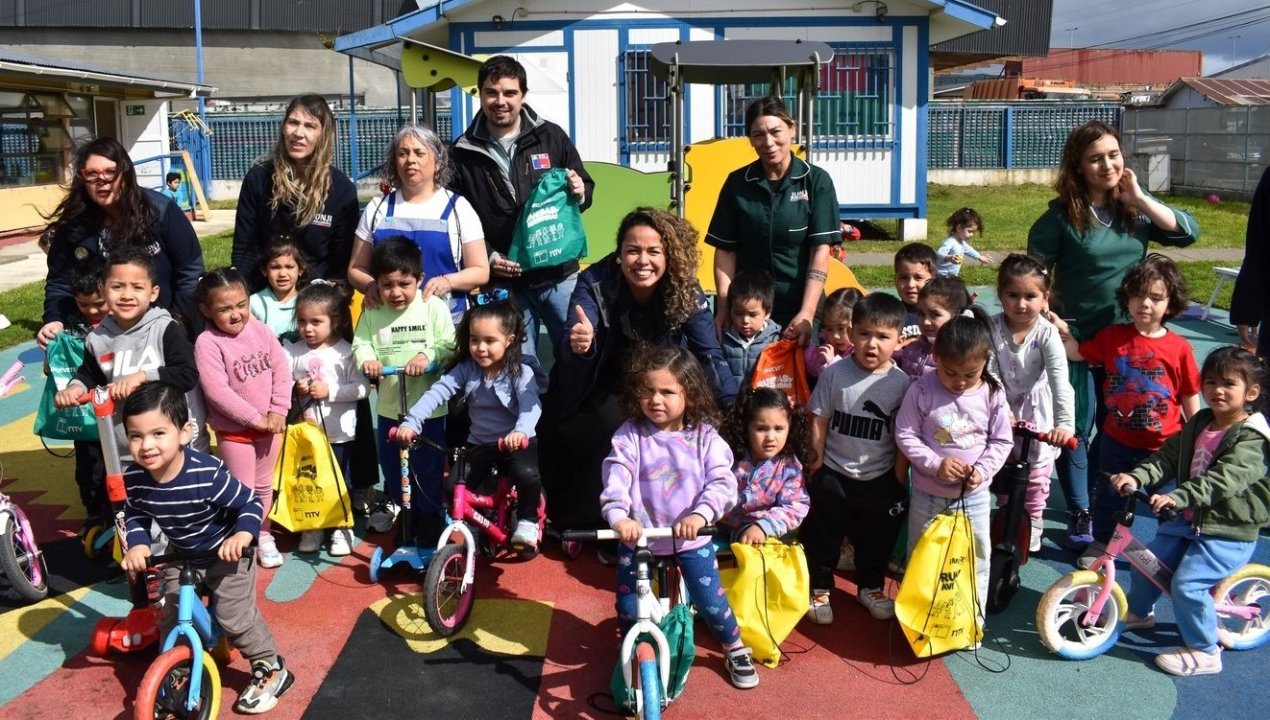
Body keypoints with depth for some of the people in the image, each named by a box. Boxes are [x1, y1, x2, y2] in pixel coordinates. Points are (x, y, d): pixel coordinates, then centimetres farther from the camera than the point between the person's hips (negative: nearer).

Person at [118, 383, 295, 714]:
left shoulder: (207, 474, -36)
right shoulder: (134, 479, -20)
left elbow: (251, 503, -24)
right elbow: (135, 515, 1)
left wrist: (242, 536, -39)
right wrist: (137, 544, -17)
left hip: (227, 553, -5)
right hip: (181, 556, 5)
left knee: (235, 616, -4)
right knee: (172, 618, 7)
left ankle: (271, 670, 17)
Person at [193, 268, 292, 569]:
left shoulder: (260, 330, -3)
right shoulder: (207, 343, -18)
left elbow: (282, 369, -3)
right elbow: (217, 391, -24)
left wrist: (278, 411, -13)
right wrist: (255, 418, -22)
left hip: (270, 424, 5)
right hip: (234, 431, -4)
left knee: (264, 485, 18)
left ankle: (263, 535, 34)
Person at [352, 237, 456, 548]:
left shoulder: (434, 307, -7)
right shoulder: (372, 313, 0)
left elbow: (448, 345, -11)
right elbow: (360, 343, -3)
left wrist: (427, 356, -27)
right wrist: (366, 359, -23)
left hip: (428, 404, -3)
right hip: (389, 403, 3)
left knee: (428, 466, 5)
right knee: (390, 461, 18)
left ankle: (427, 516, 19)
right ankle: (394, 501, 42)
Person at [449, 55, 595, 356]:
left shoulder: (551, 136, 3)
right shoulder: (463, 153, 2)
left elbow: (587, 190, 12)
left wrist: (579, 192, -12)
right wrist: (487, 256, -9)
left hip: (559, 275, 0)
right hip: (503, 283, 0)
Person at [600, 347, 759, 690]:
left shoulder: (704, 436, -9)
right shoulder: (630, 435, -9)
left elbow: (722, 482, -16)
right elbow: (616, 479, -21)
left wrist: (700, 514, -34)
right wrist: (619, 517, -39)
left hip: (692, 537, 0)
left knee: (710, 601, 5)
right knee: (628, 607, 8)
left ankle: (736, 651, 33)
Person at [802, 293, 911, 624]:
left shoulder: (901, 382, -11)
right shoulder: (835, 373, -12)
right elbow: (819, 420, -4)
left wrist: (900, 478, -3)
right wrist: (817, 461, -2)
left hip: (880, 479, 1)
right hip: (833, 475, -1)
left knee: (877, 538, 18)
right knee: (822, 535, 13)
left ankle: (870, 587, 41)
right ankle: (820, 588, 32)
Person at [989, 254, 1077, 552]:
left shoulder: (1047, 333, -23)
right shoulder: (992, 328, -17)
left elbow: (1060, 380, -31)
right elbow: (991, 374, -15)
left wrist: (1065, 423, -41)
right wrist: (1002, 410, -23)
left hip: (1037, 414, -1)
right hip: (1002, 410, 2)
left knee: (1037, 471, 10)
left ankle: (1032, 523, 29)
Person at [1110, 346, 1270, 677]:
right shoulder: (1199, 424, 6)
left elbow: (1224, 479, -33)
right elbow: (1167, 456, 0)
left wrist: (1176, 497, -46)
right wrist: (1136, 476, -20)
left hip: (1227, 532, -8)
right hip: (1189, 519, 8)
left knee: (1187, 583, -18)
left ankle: (1204, 652, 1)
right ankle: (1139, 613, 38)